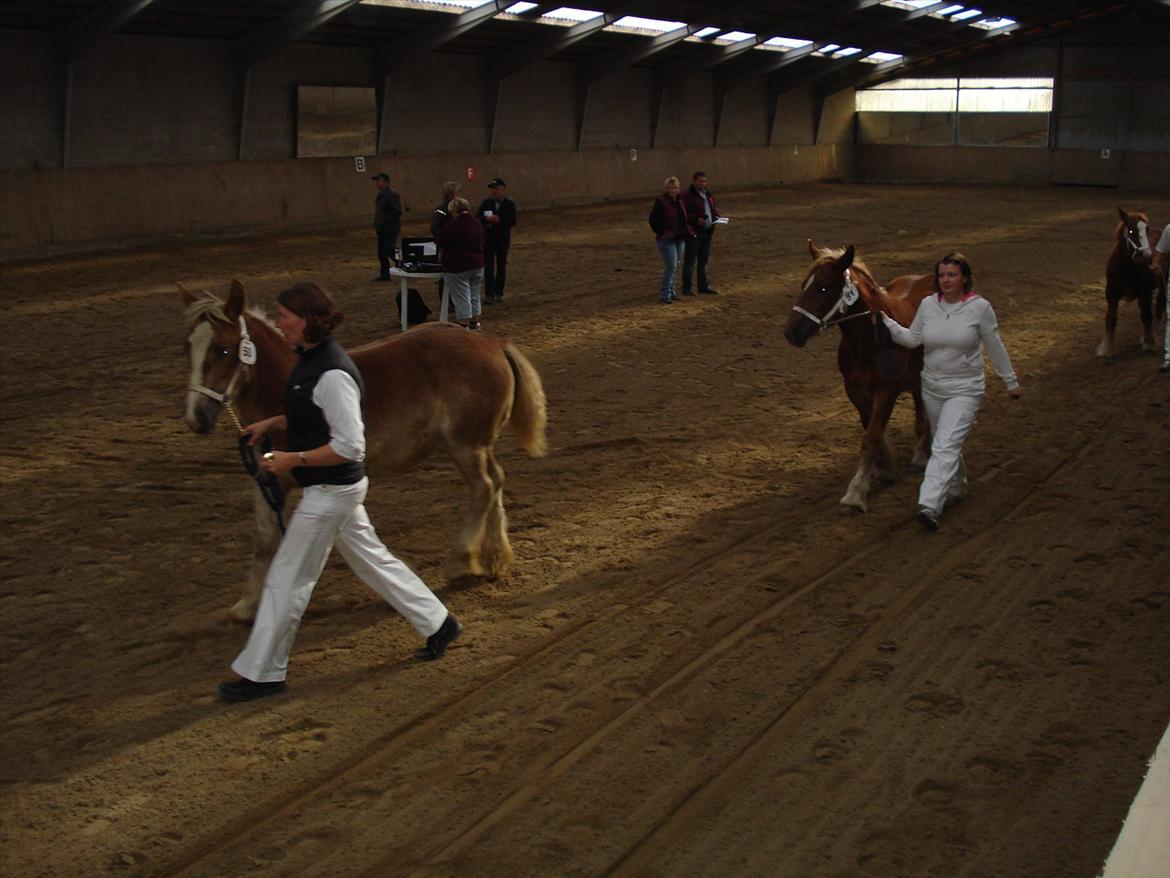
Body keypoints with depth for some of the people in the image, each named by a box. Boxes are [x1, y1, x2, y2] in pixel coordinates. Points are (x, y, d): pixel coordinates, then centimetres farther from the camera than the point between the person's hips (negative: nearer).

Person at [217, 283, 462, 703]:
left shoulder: (332, 374, -26)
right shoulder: (310, 359, 4)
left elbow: (350, 446, -26)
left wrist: (294, 459, -22)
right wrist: (271, 423, 7)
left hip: (332, 490, -10)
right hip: (333, 488, 10)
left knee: (287, 579, 1)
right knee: (371, 558, 21)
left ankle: (262, 672, 14)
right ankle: (437, 623, 33)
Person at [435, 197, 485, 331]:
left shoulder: (453, 225, -17)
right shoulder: (477, 224, 7)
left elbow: (440, 242, -8)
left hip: (458, 267, -8)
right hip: (477, 265, 8)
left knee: (461, 296, -3)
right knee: (474, 295, 16)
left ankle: (464, 324, -3)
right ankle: (475, 321, 24)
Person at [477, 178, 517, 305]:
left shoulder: (510, 204, -2)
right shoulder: (486, 203, 2)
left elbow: (513, 222, -11)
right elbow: (477, 218, -3)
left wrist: (499, 219, -24)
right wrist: (487, 219, -22)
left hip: (503, 239, 0)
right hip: (488, 238, 0)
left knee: (501, 266, 10)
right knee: (488, 267, -6)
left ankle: (499, 293, 20)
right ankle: (489, 294, -7)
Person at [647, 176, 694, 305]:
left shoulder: (680, 202, 13)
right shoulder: (660, 202, -10)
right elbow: (653, 220, -12)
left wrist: (687, 232, 13)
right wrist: (661, 233, -14)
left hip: (679, 239, 8)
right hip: (667, 240, -8)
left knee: (675, 267, 12)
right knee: (671, 266, -14)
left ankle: (670, 291, 21)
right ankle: (664, 294, -11)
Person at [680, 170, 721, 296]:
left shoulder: (708, 195, 15)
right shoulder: (687, 196, -10)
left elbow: (714, 208, 27)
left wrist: (716, 216, 6)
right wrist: (696, 219, -27)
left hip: (706, 232, 8)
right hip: (693, 232, -8)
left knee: (704, 259, 14)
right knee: (690, 260, -4)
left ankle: (703, 286, 22)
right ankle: (687, 288, 0)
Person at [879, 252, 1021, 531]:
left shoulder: (980, 307, -10)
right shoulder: (928, 305, -1)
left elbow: (995, 347, -1)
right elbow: (912, 339, 5)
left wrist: (1011, 381, 7)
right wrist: (886, 321, -8)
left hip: (964, 389, -5)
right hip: (932, 388, 5)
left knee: (945, 446, -18)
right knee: (945, 444, 20)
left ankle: (930, 505, -26)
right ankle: (957, 488, 44)